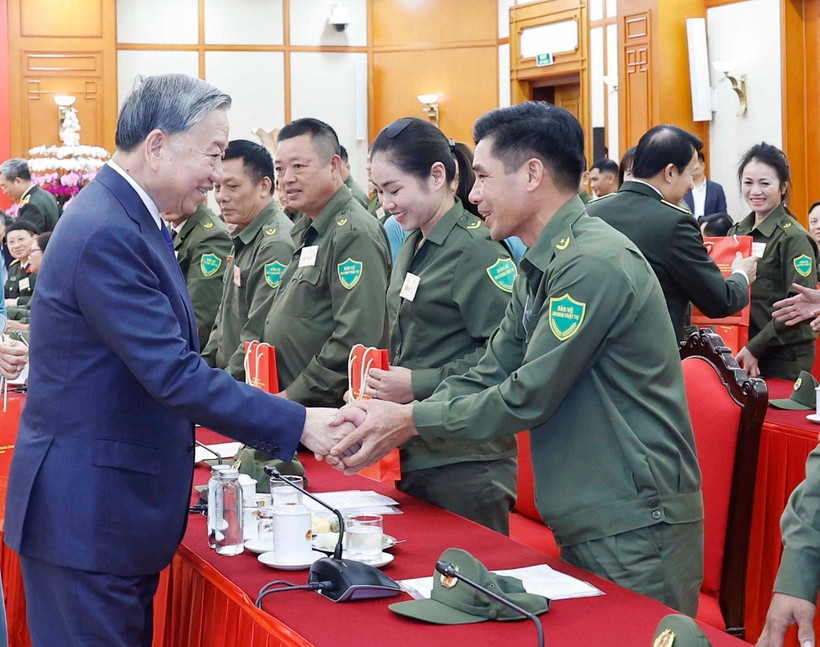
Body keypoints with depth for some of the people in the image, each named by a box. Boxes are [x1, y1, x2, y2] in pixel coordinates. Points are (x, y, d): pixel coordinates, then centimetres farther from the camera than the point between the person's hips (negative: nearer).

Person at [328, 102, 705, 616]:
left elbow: (529, 397, -20)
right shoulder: (539, 268, 12)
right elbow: (489, 377, 10)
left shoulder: (595, 263, -20)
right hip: (587, 526, 9)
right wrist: (390, 420, -2)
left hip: (635, 533, -9)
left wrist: (413, 420, -11)